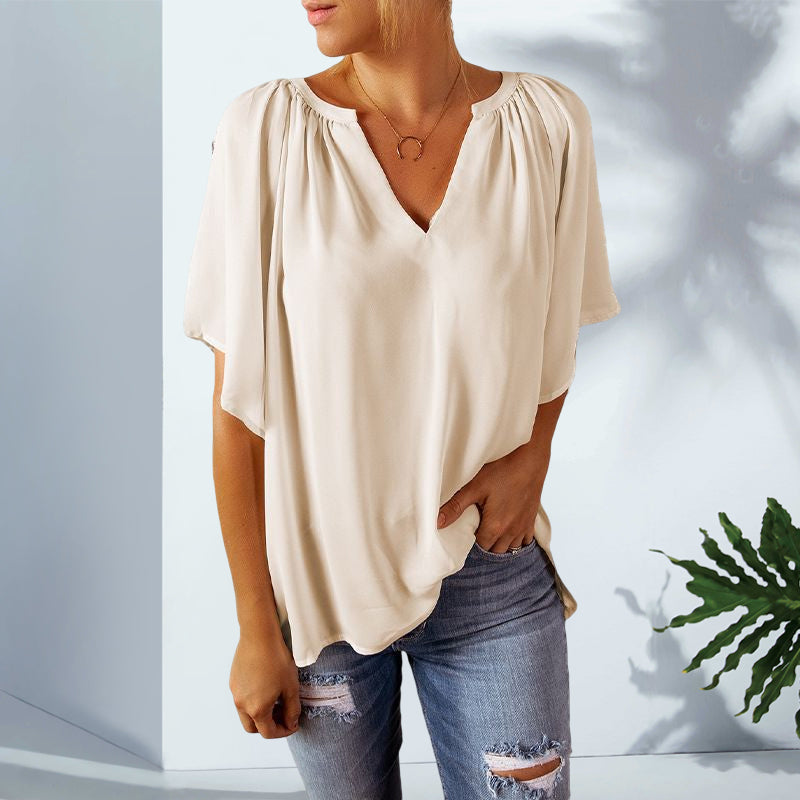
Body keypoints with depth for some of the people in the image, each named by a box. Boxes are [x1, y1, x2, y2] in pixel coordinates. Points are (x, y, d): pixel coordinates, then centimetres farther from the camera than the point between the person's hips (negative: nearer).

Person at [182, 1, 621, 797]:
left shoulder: (549, 124, -7)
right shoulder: (266, 129, -12)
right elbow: (239, 402, -8)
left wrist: (532, 456, -8)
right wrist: (255, 629, -5)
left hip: (494, 580, 1)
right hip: (321, 576, 0)